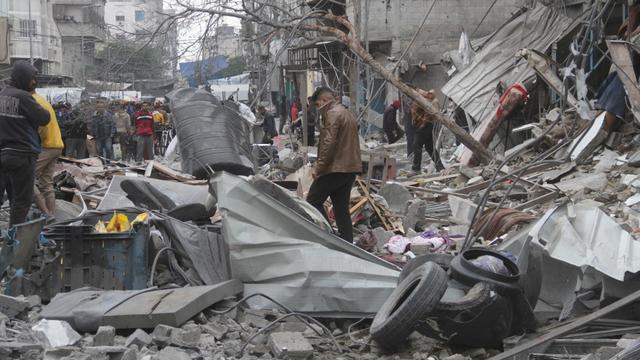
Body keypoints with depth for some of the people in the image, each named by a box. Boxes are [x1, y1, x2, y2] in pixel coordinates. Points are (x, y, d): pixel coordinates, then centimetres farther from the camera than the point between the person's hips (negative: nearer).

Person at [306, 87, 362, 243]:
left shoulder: (333, 113, -10)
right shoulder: (348, 113, 21)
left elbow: (329, 143, -20)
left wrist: (319, 167, -16)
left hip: (335, 168, -9)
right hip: (351, 168, 9)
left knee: (313, 201, -1)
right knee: (342, 208, 12)